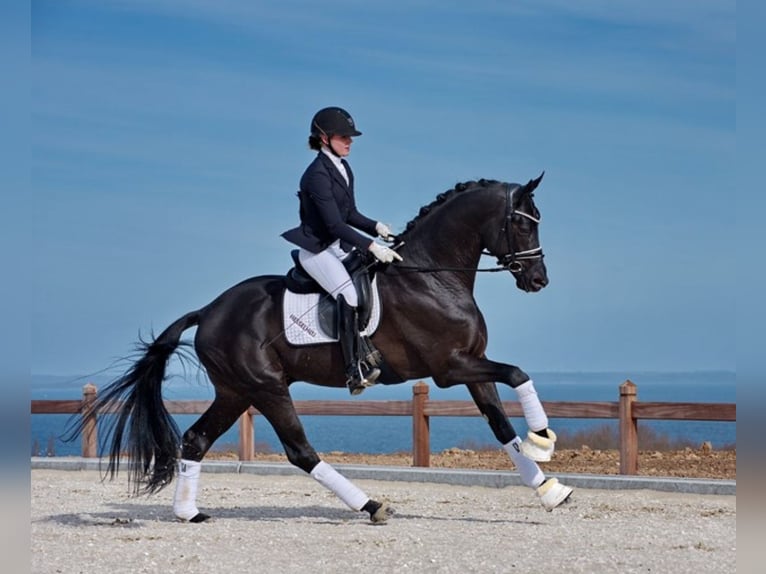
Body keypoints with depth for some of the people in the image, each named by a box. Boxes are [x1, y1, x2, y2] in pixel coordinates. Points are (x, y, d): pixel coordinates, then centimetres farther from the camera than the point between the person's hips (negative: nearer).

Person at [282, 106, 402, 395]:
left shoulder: (344, 169, 9)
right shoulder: (317, 174, -19)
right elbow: (334, 223, -25)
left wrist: (376, 227, -3)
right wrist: (371, 246, -29)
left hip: (339, 246, 10)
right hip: (316, 249, -10)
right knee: (348, 294, -26)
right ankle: (355, 372, -29)